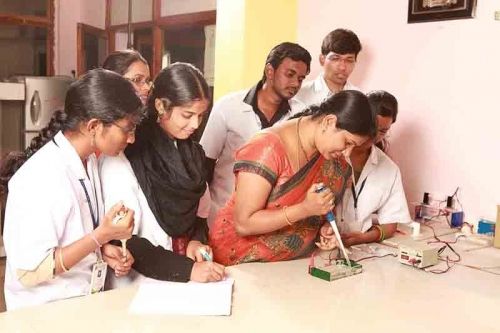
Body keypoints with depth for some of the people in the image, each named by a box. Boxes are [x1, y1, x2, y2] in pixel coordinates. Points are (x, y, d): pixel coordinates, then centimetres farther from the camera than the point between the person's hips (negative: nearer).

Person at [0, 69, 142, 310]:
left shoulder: (88, 161, 1)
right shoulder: (42, 178, -22)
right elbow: (29, 271, -20)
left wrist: (105, 248, -4)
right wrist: (102, 236, -22)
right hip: (48, 311, -7)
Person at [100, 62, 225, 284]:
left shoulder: (192, 153, 6)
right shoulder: (122, 158, -12)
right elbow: (123, 242, -14)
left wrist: (196, 241, -4)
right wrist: (187, 269, -19)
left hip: (186, 282, 4)